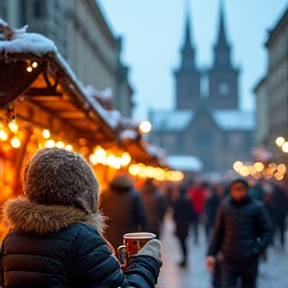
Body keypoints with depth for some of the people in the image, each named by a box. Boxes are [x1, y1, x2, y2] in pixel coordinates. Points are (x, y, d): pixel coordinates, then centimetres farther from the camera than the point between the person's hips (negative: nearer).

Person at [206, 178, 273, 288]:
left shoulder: (257, 207, -3)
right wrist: (211, 254, 2)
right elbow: (217, 233, 8)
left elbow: (267, 232, -2)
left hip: (249, 261, -1)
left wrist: (256, 250, -13)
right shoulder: (224, 206, 3)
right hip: (229, 261, 1)